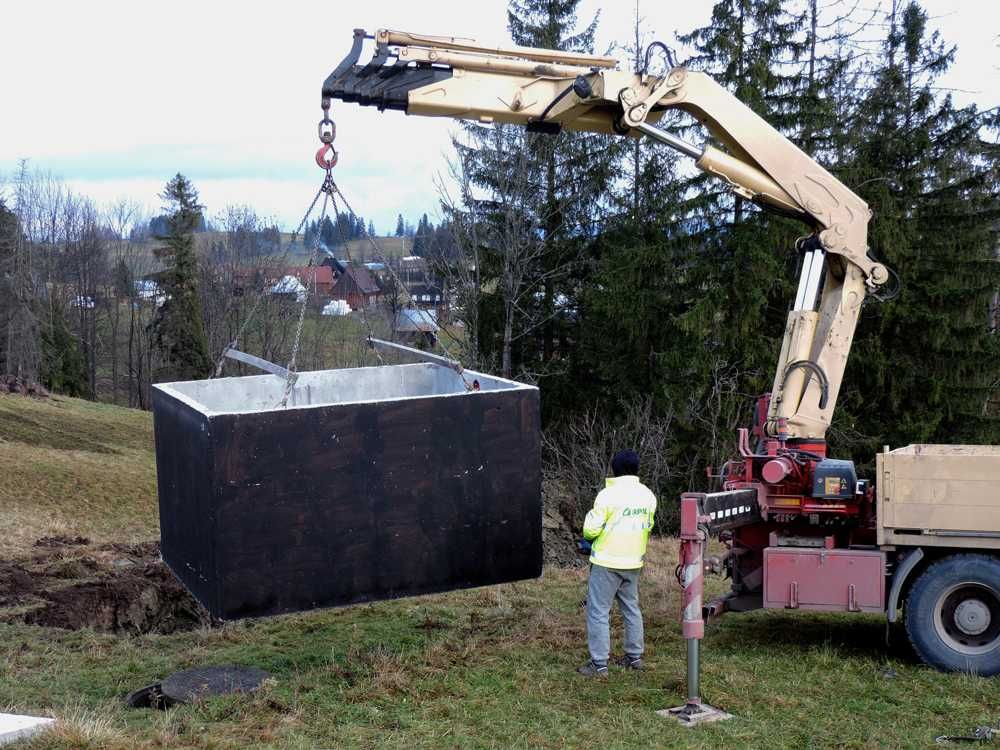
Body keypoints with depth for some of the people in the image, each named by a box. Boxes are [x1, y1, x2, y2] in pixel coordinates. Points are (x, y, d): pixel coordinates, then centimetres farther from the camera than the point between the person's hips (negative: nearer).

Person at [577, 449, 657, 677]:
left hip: (607, 562, -6)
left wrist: (591, 516, 5)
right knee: (631, 608, 19)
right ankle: (635, 656, 25)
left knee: (598, 611, -1)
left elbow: (591, 530, -16)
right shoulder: (648, 495, 3)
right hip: (634, 562, 7)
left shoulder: (608, 495, -17)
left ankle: (599, 664, -1)